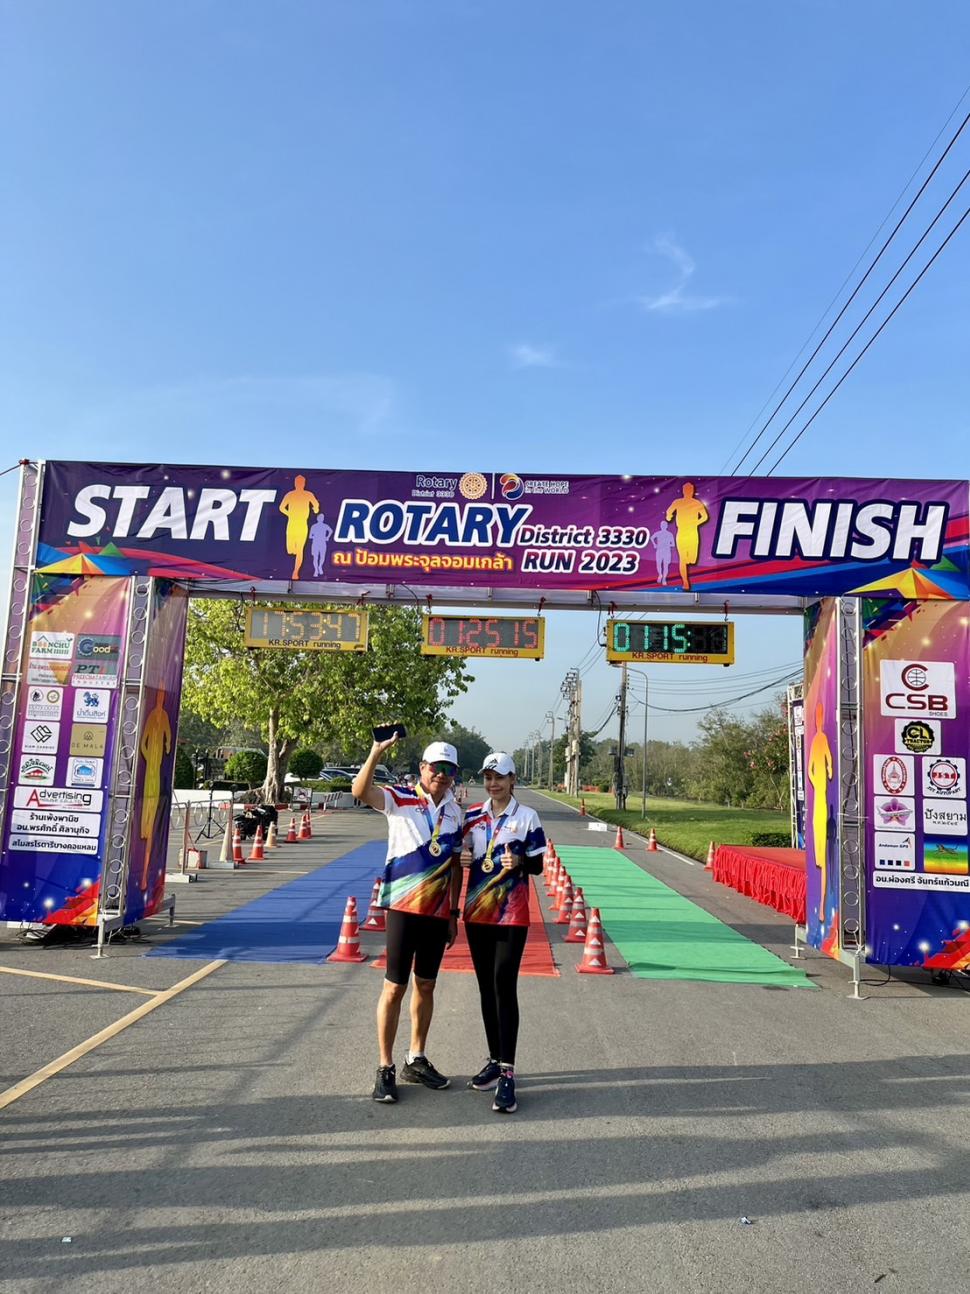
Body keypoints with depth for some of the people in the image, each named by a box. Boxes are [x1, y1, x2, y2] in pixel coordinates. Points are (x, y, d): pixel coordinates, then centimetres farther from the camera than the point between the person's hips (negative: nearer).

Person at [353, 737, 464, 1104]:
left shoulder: (455, 813, 8)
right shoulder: (399, 799, -7)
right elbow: (360, 791, -27)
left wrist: (454, 913, 13)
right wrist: (376, 752, -40)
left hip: (438, 912, 5)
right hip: (403, 907, -5)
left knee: (425, 985, 15)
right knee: (395, 987, 2)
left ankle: (416, 1060, 29)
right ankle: (385, 1068, 15)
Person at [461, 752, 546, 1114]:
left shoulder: (526, 817, -5)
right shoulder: (472, 815, 6)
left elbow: (538, 865, -3)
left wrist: (519, 862, -23)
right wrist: (462, 858, -8)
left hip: (512, 915, -4)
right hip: (477, 913, 5)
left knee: (504, 987, -9)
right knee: (487, 988, 13)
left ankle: (507, 1074, -6)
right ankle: (495, 1059, 26)